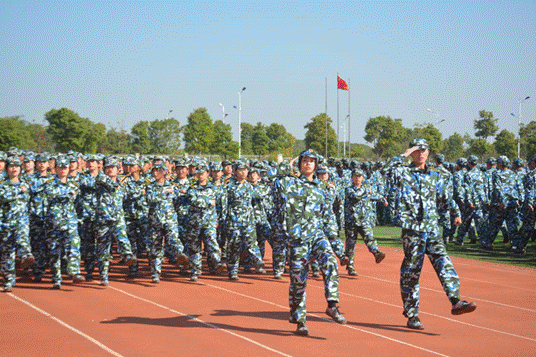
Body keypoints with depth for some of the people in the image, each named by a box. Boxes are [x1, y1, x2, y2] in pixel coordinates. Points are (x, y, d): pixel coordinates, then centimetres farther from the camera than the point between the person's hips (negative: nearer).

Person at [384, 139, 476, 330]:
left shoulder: (435, 175, 14)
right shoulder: (403, 173, 0)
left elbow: (446, 196, 28)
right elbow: (391, 172, -24)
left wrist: (456, 213, 34)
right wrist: (403, 156, -19)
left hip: (432, 228, 4)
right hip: (412, 230, -4)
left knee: (444, 264, -11)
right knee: (411, 273, 1)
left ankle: (456, 302, -17)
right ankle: (412, 316, 8)